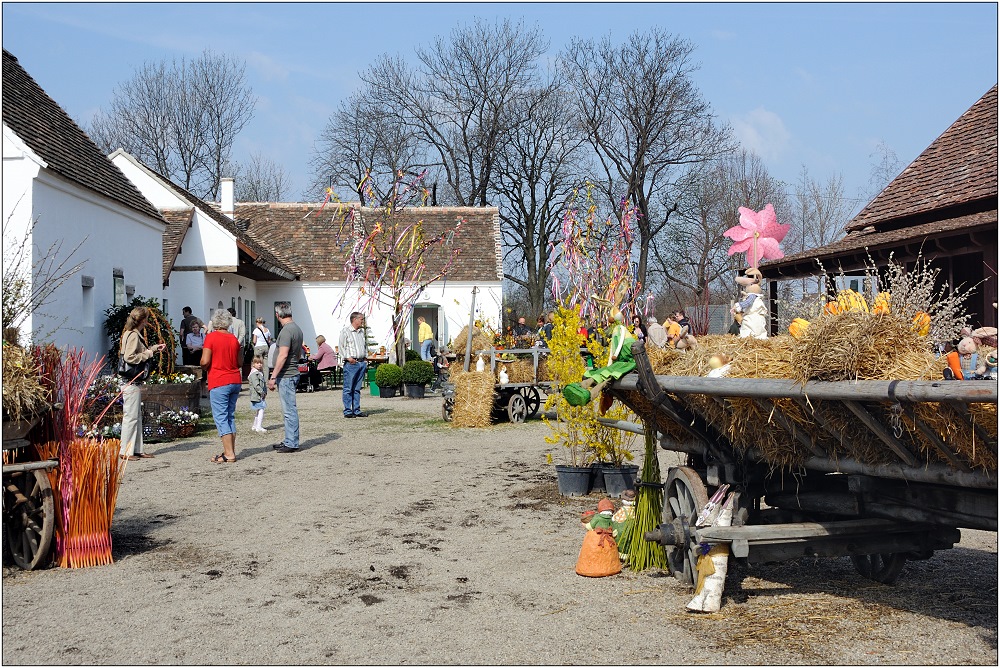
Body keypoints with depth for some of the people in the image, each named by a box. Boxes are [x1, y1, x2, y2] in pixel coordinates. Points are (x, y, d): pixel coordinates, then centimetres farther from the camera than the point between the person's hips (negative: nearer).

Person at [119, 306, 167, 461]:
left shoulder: (136, 334, 16)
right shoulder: (133, 335, -15)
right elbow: (129, 357, -23)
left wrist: (155, 348, 20)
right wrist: (148, 354, -13)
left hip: (135, 381, 11)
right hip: (131, 382, -11)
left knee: (137, 416, 13)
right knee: (131, 416, -6)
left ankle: (137, 449, 18)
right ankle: (126, 451, -2)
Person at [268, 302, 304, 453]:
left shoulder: (286, 330, -17)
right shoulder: (297, 328, 13)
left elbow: (283, 356, -23)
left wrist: (273, 377, -21)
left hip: (286, 376, -10)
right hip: (293, 373, 10)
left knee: (290, 410, -5)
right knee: (289, 410, 16)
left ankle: (292, 444, 0)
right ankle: (289, 441, 23)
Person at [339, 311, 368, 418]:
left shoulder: (362, 332, 18)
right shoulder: (345, 331, -4)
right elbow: (341, 346, -7)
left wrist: (365, 358, 17)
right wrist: (348, 357, -15)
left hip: (362, 362, 7)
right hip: (351, 363, -7)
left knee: (357, 389, 9)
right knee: (348, 388, -4)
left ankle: (356, 410, 13)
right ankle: (347, 411, -1)